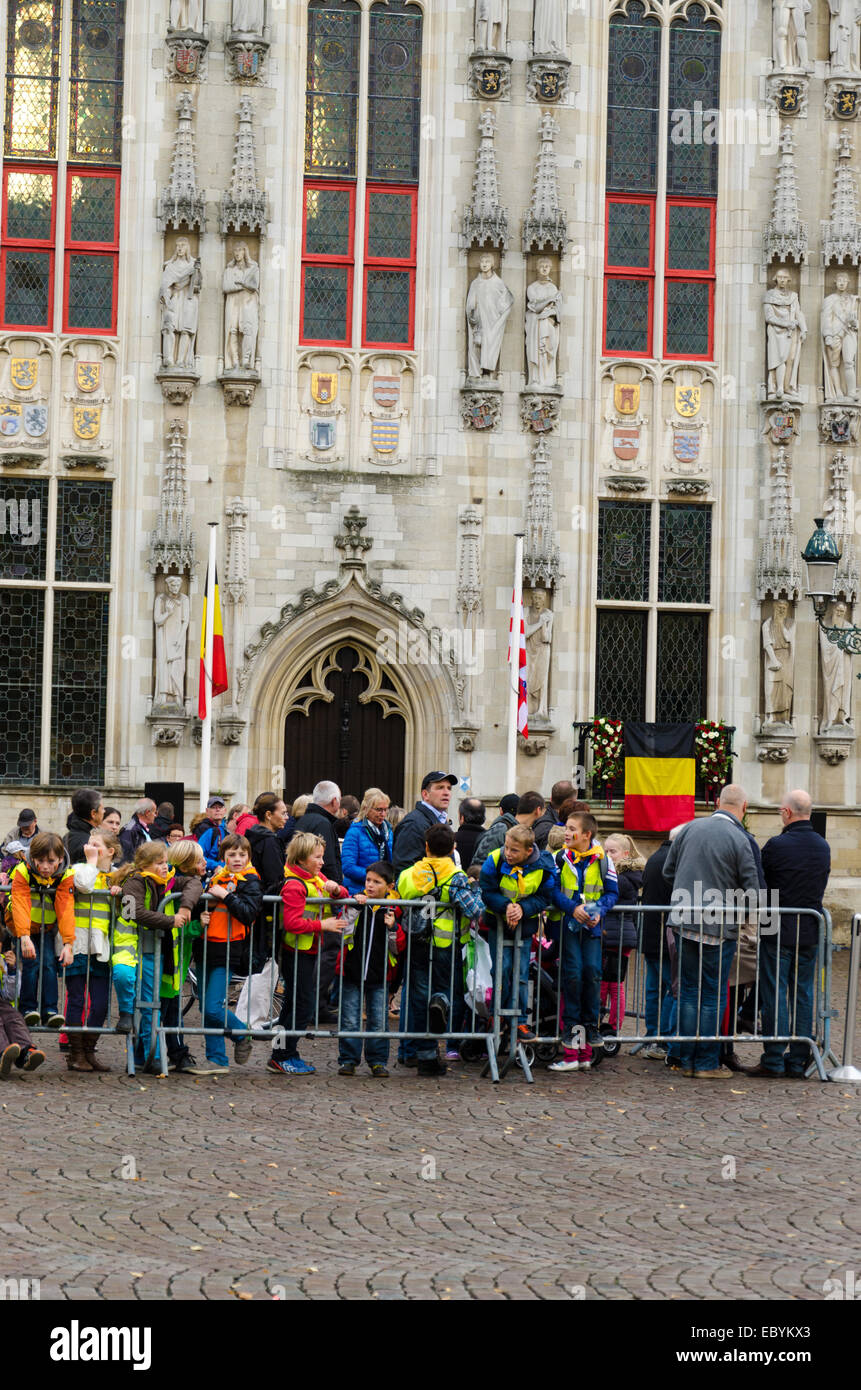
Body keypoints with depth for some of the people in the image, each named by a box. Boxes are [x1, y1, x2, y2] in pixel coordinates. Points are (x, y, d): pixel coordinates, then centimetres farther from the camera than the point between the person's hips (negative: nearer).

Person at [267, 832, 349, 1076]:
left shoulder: (318, 879, 10)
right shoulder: (294, 886, -18)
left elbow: (344, 896, 15)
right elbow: (293, 923, -26)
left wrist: (336, 889, -6)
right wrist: (322, 925, -21)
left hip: (309, 951, 9)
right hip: (296, 953, -9)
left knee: (294, 1004, 15)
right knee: (303, 1006, -7)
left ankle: (285, 1054, 23)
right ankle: (281, 1057, 0)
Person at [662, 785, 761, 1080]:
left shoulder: (689, 828, 4)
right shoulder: (739, 840, -11)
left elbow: (667, 872, 11)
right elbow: (752, 889, -7)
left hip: (683, 922, 4)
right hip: (719, 926, -4)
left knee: (688, 991, 12)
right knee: (713, 995, 4)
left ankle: (687, 1059, 14)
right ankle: (707, 1063, 6)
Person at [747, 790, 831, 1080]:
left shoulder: (776, 845, -14)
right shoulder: (823, 847, 4)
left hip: (778, 931, -5)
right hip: (810, 932, 5)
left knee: (774, 996, 0)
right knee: (803, 996, 9)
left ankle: (773, 1060, 1)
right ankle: (798, 1061, 12)